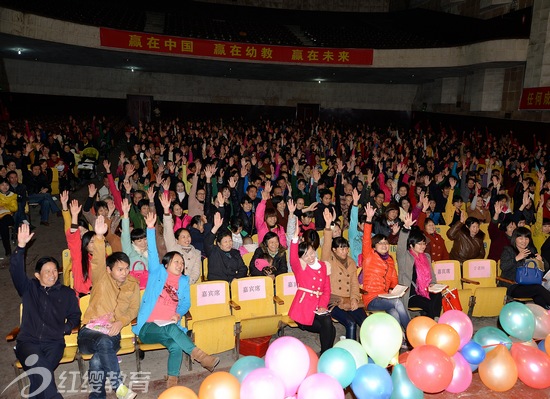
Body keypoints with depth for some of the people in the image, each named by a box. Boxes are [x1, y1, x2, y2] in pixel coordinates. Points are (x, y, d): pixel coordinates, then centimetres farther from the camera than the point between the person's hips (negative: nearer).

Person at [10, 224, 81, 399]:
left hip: (54, 343, 1)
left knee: (40, 372, -30)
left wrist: (64, 329, -3)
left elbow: (75, 316, 17)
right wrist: (21, 246, -14)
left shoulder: (67, 293, 18)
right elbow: (16, 271, -1)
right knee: (40, 368, -33)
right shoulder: (29, 288, 15)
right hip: (28, 341, -1)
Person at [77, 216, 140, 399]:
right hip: (89, 332, -1)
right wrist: (99, 237, -36)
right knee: (104, 342, -37)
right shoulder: (101, 278, 1)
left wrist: (121, 321, -10)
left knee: (97, 360, -32)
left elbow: (134, 308, 11)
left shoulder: (133, 284, 10)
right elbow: (98, 261, -18)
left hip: (112, 333, 2)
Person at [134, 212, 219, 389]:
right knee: (172, 329, -35)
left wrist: (178, 314, -8)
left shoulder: (184, 280, 18)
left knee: (176, 346, -30)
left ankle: (172, 383, -24)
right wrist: (150, 228, -9)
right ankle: (199, 355, -32)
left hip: (169, 327, 3)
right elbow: (152, 253, -1)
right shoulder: (158, 272, 10)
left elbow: (186, 302, 14)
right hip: (148, 327, -3)